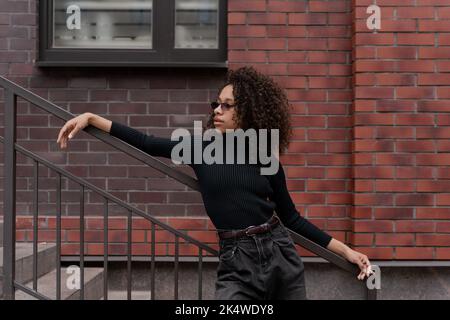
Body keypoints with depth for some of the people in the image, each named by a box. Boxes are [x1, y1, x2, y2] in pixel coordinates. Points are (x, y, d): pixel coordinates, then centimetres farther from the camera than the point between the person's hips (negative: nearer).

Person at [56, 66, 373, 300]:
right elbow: (146, 143, 0)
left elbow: (291, 217, 10)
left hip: (280, 254, 1)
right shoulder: (202, 151, 4)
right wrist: (90, 118, -5)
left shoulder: (266, 161, 4)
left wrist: (345, 250, 8)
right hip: (237, 264, -1)